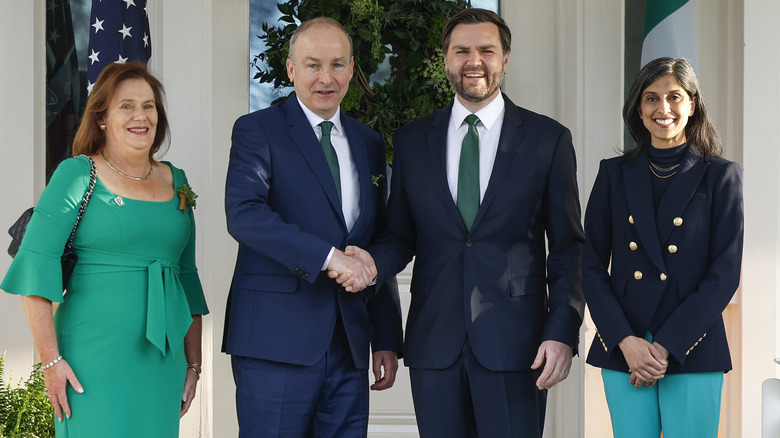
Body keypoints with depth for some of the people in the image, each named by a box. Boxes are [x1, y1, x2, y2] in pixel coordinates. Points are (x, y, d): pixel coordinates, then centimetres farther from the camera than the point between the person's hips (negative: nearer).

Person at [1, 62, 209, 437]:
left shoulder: (175, 181, 12)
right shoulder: (77, 175, -3)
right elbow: (34, 266, -9)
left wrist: (193, 362, 13)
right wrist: (51, 360, -14)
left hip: (162, 361, 5)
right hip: (94, 359, -5)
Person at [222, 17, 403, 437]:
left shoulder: (368, 143, 17)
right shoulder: (257, 130, 0)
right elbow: (243, 213, -16)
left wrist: (387, 339, 14)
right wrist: (328, 256, -22)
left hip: (349, 341, 5)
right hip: (276, 340, -5)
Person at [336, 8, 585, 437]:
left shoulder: (549, 138, 4)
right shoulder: (411, 140, 10)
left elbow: (567, 246, 2)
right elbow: (401, 236, 12)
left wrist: (563, 333, -7)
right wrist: (374, 261, -11)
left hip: (513, 342, -2)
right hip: (434, 340, 2)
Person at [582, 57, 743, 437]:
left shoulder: (719, 176, 2)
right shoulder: (615, 174, 9)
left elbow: (725, 274, -4)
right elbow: (592, 266, 5)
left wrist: (666, 346, -10)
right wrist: (625, 341, -8)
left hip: (691, 348, -2)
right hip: (622, 350, 2)